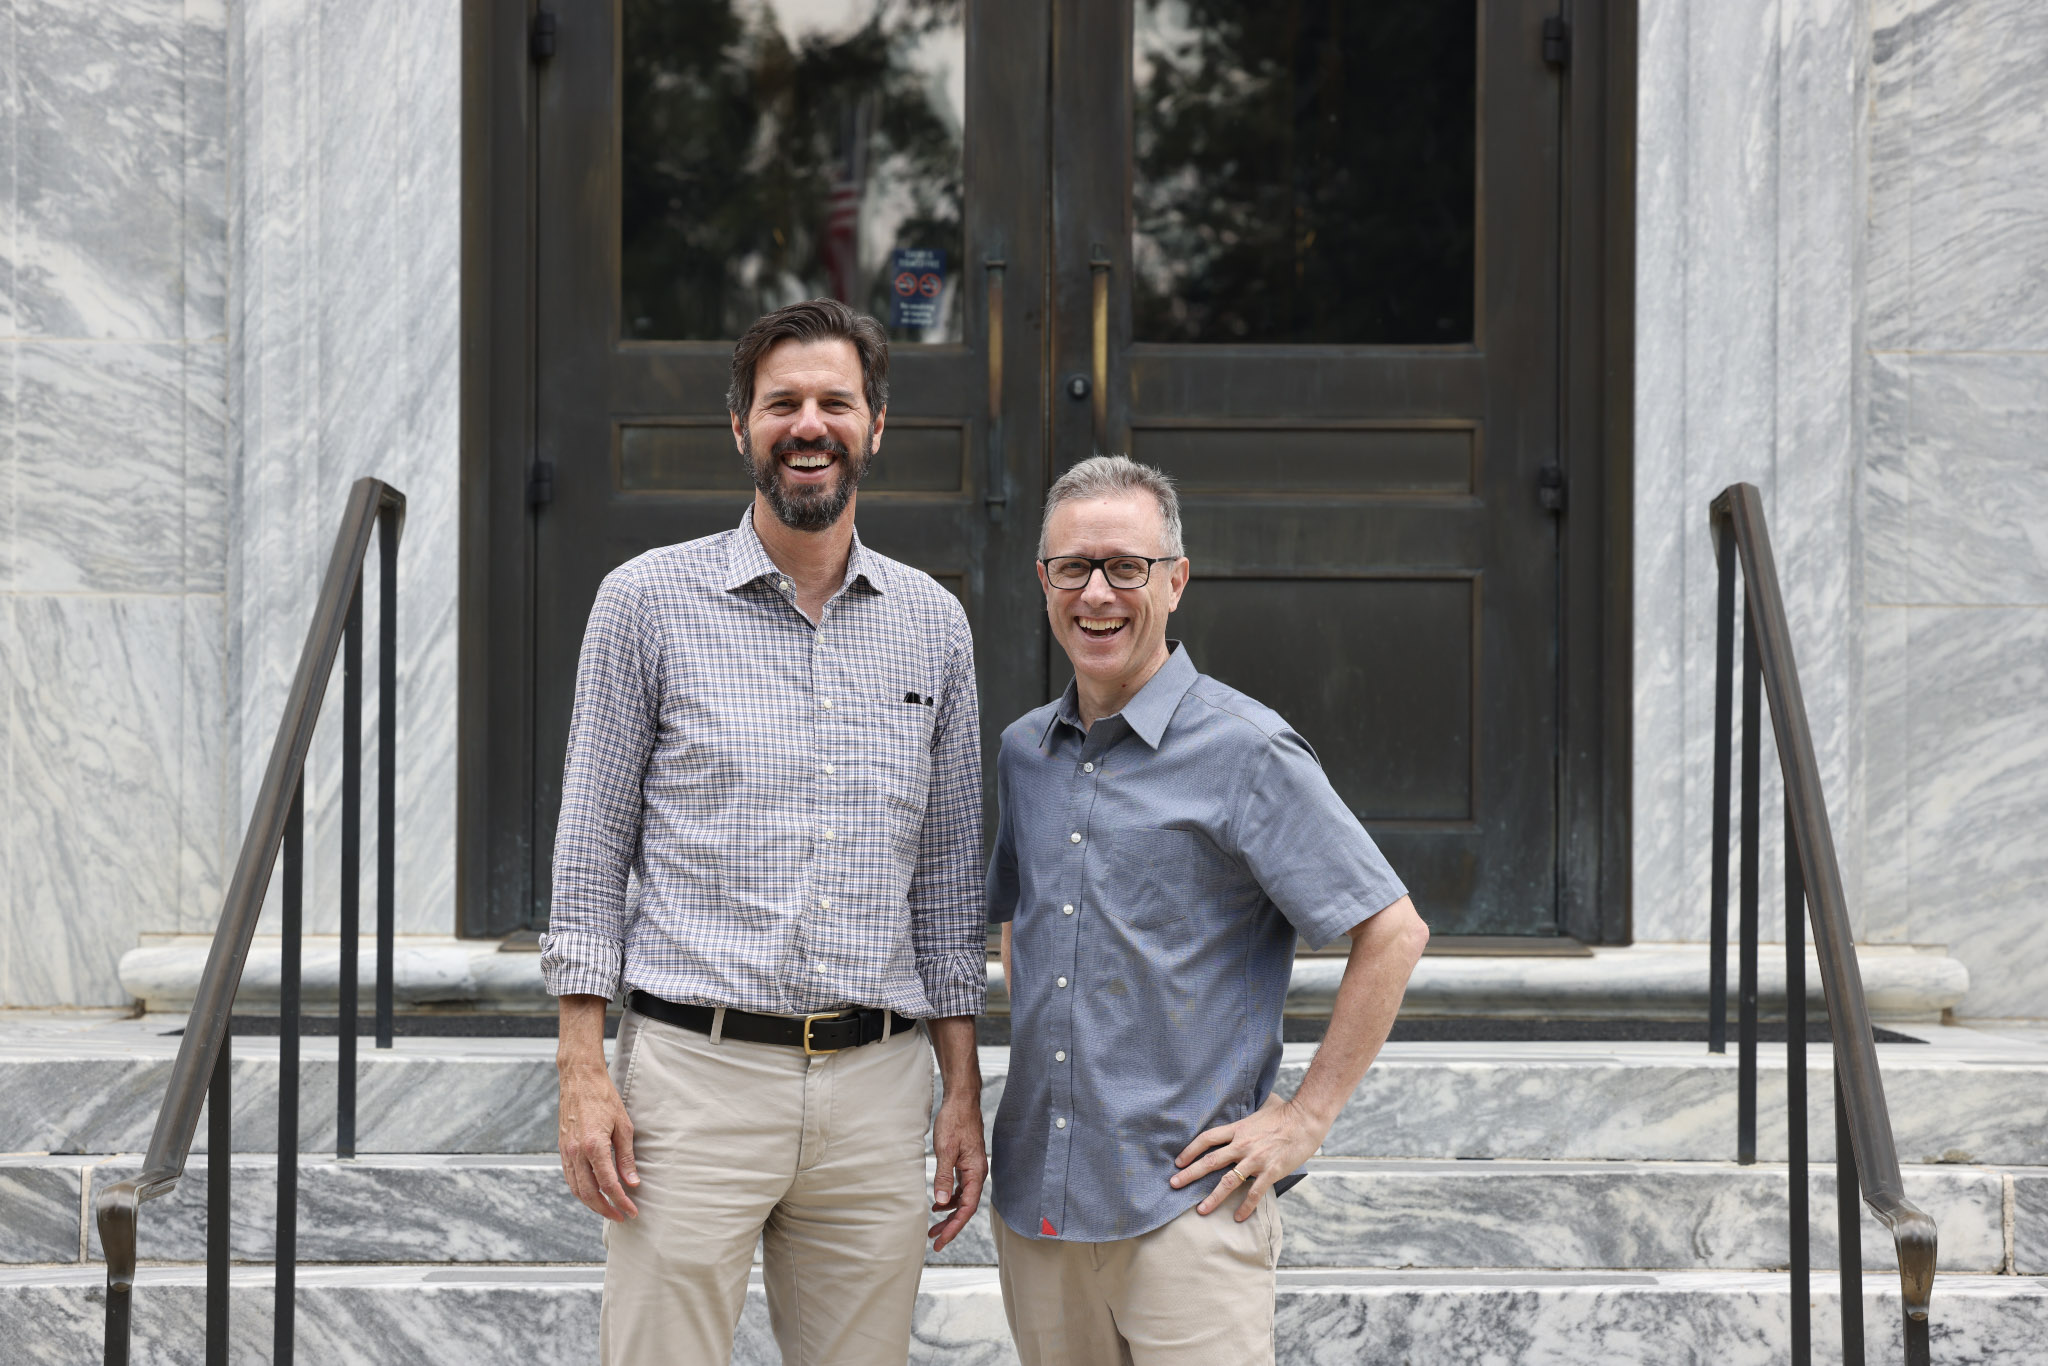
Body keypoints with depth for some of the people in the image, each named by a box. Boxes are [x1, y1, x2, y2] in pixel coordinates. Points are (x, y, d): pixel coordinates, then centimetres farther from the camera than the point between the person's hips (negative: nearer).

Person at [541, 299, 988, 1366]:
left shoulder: (932, 625, 11)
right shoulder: (648, 601, 2)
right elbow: (591, 849, 2)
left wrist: (963, 1089, 11)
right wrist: (582, 1072, -5)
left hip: (877, 1084, 3)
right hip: (696, 1073, -3)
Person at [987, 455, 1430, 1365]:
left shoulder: (1246, 754, -8)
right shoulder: (1024, 753, 12)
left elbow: (1393, 933, -9)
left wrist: (1306, 1118, -10)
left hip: (1184, 1209, -6)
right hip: (1035, 1204, 6)